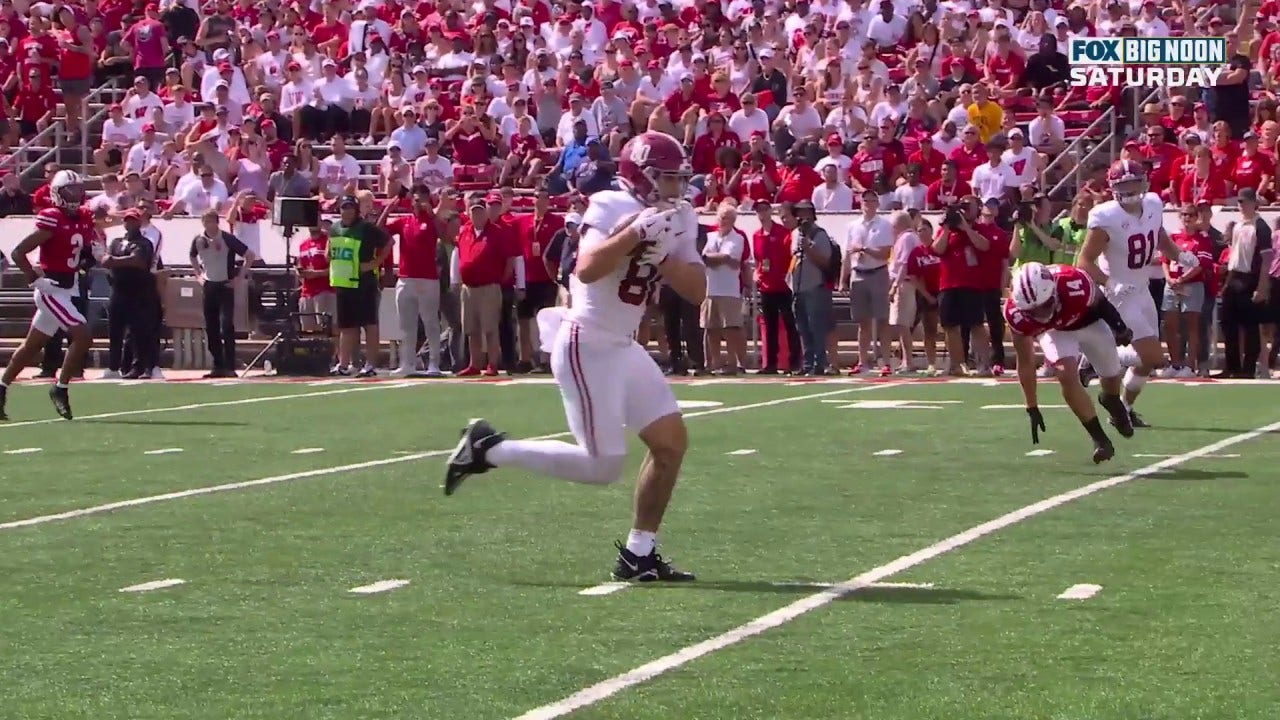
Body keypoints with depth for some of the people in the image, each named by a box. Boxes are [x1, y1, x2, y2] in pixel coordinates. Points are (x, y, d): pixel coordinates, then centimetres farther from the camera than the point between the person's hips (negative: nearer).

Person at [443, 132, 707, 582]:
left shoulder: (677, 221, 7)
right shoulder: (610, 208, -15)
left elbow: (697, 291, 1)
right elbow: (587, 269, -30)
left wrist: (661, 254, -13)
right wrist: (636, 233, -28)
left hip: (624, 348, 9)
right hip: (587, 347, -8)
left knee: (672, 441, 3)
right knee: (602, 467, -9)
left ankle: (639, 553, 12)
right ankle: (489, 449, 4)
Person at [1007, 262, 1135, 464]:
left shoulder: (1075, 285, -45)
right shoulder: (1017, 313, -36)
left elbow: (1099, 303, -18)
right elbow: (1025, 362, -22)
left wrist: (1118, 324, -4)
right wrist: (1032, 409, -17)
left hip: (1089, 320, 0)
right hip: (1055, 331, 0)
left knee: (1111, 376, 16)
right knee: (1067, 375, -24)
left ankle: (1111, 401, 54)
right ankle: (1099, 439, -11)